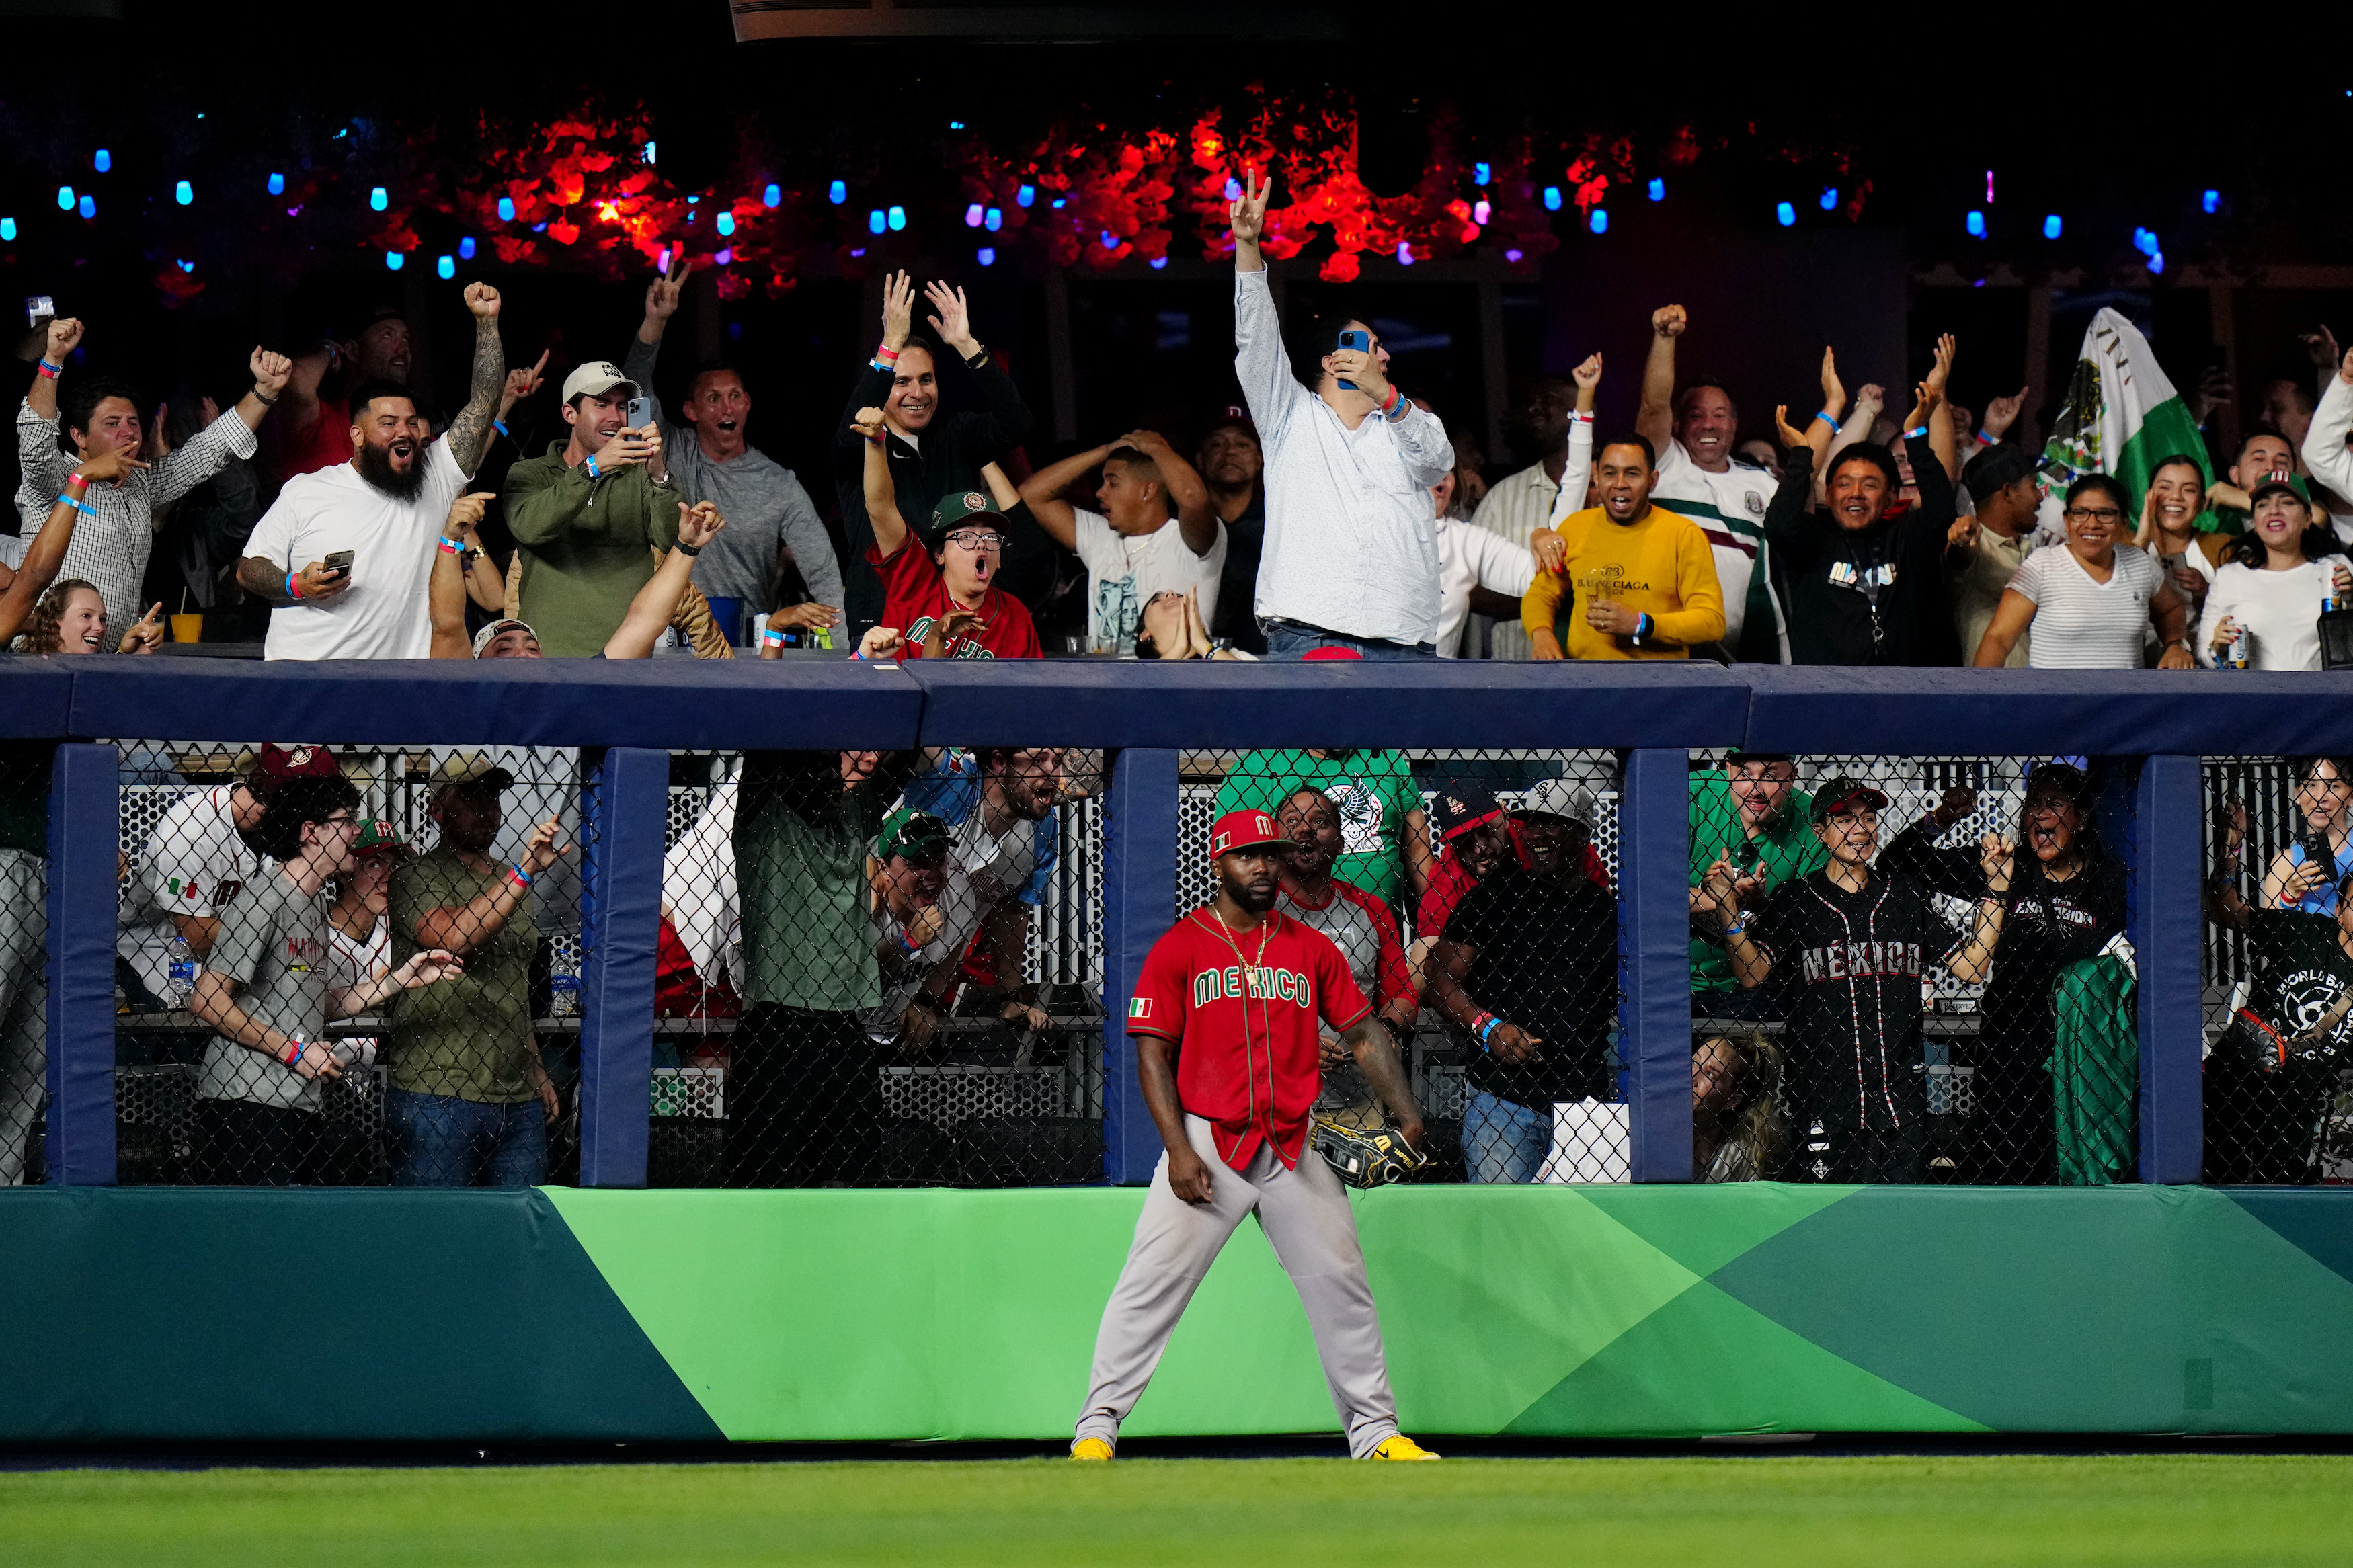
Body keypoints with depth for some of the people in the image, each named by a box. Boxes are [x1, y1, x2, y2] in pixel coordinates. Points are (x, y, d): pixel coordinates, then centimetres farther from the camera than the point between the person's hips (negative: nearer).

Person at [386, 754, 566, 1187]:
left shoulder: (509, 882, 20)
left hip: (520, 1101, 7)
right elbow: (454, 939, -24)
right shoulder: (416, 879, -4)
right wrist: (526, 871, -24)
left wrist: (536, 1072, 23)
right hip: (438, 1098, -7)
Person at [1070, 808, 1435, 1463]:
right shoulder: (1180, 948, 0)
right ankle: (1096, 1428, -7)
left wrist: (1407, 1115, -4)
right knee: (1150, 1283, -10)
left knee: (1342, 1284, 5)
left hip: (1293, 1151, 4)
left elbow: (1364, 1034, 10)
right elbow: (1154, 1053, -3)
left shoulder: (1311, 948, 10)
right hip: (1207, 1144, -3)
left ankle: (1374, 1429, 15)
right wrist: (1179, 1149, -14)